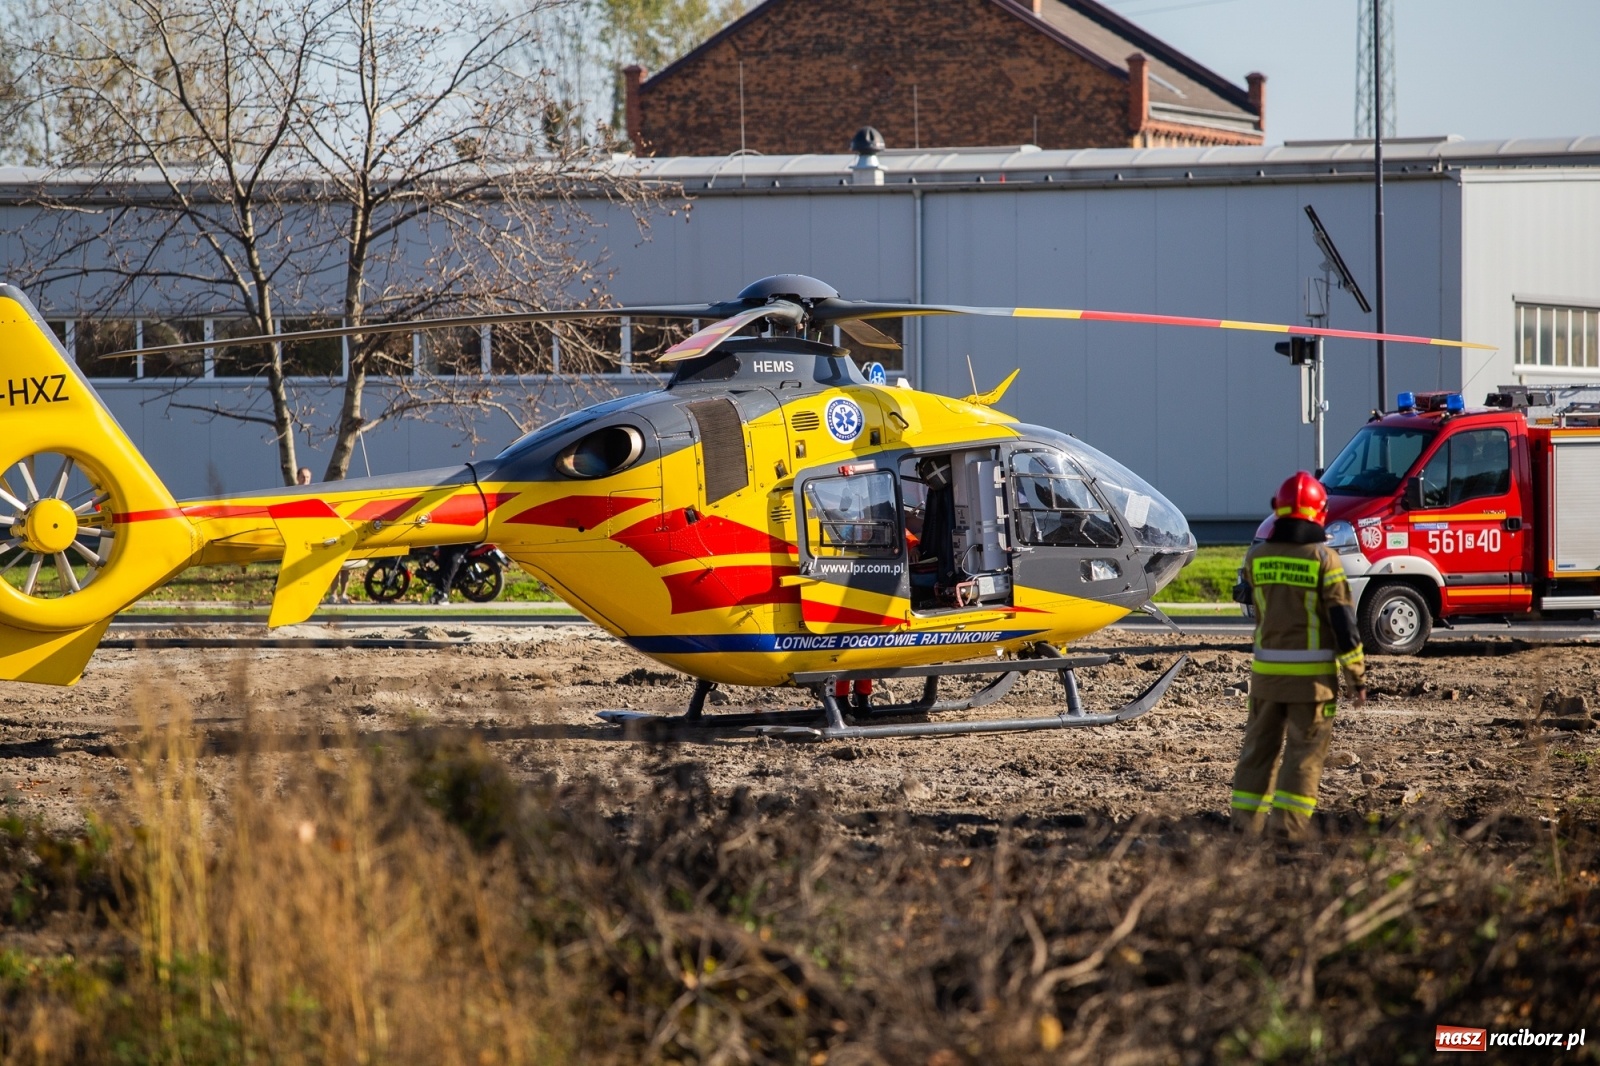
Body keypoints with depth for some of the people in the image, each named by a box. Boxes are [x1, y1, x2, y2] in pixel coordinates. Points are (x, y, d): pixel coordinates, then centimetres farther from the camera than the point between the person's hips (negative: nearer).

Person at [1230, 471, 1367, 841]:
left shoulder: (1256, 557, 1)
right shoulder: (1323, 559, -11)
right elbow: (1343, 621, -11)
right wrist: (1357, 675, -5)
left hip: (1266, 669, 4)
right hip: (1312, 672, -4)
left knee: (1260, 745, 13)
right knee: (1305, 750, 2)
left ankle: (1246, 823, 15)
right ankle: (1287, 826, -4)